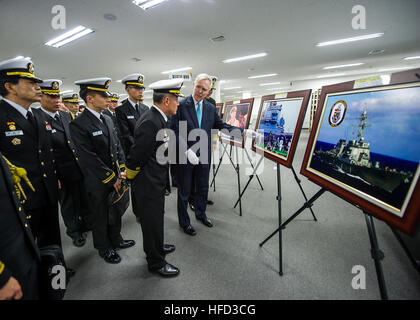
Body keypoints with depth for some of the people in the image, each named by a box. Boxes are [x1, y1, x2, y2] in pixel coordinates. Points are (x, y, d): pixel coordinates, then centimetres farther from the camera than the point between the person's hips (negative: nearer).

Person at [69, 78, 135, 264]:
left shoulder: (108, 119, 6)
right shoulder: (78, 125, -18)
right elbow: (90, 158, -21)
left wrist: (121, 170, 0)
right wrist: (112, 179, -16)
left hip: (115, 179, 7)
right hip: (98, 183, -6)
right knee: (101, 216, 14)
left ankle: (116, 239, 43)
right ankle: (104, 248, 36)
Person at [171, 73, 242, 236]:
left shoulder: (211, 108, 6)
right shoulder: (181, 105, -8)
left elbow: (221, 125, 8)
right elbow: (175, 131, -14)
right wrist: (187, 151, -24)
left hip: (204, 156, 4)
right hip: (185, 156, -4)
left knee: (203, 188, 20)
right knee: (184, 191, 11)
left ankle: (200, 214, 45)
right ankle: (184, 222, 32)